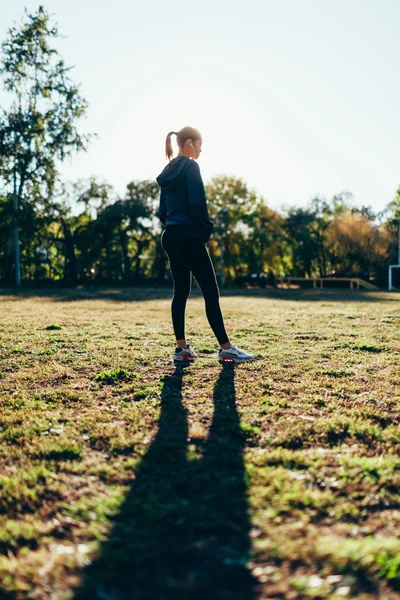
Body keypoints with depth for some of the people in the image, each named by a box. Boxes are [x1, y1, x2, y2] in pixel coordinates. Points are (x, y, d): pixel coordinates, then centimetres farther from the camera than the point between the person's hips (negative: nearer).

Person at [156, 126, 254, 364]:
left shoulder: (168, 172, 17)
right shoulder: (190, 167, -8)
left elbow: (162, 210, 18)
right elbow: (197, 203, -17)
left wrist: (172, 225, 16)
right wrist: (207, 229, -7)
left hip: (171, 237, 9)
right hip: (189, 237, -9)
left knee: (181, 291, 8)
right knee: (211, 292, -7)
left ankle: (182, 347, 9)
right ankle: (226, 348, -5)